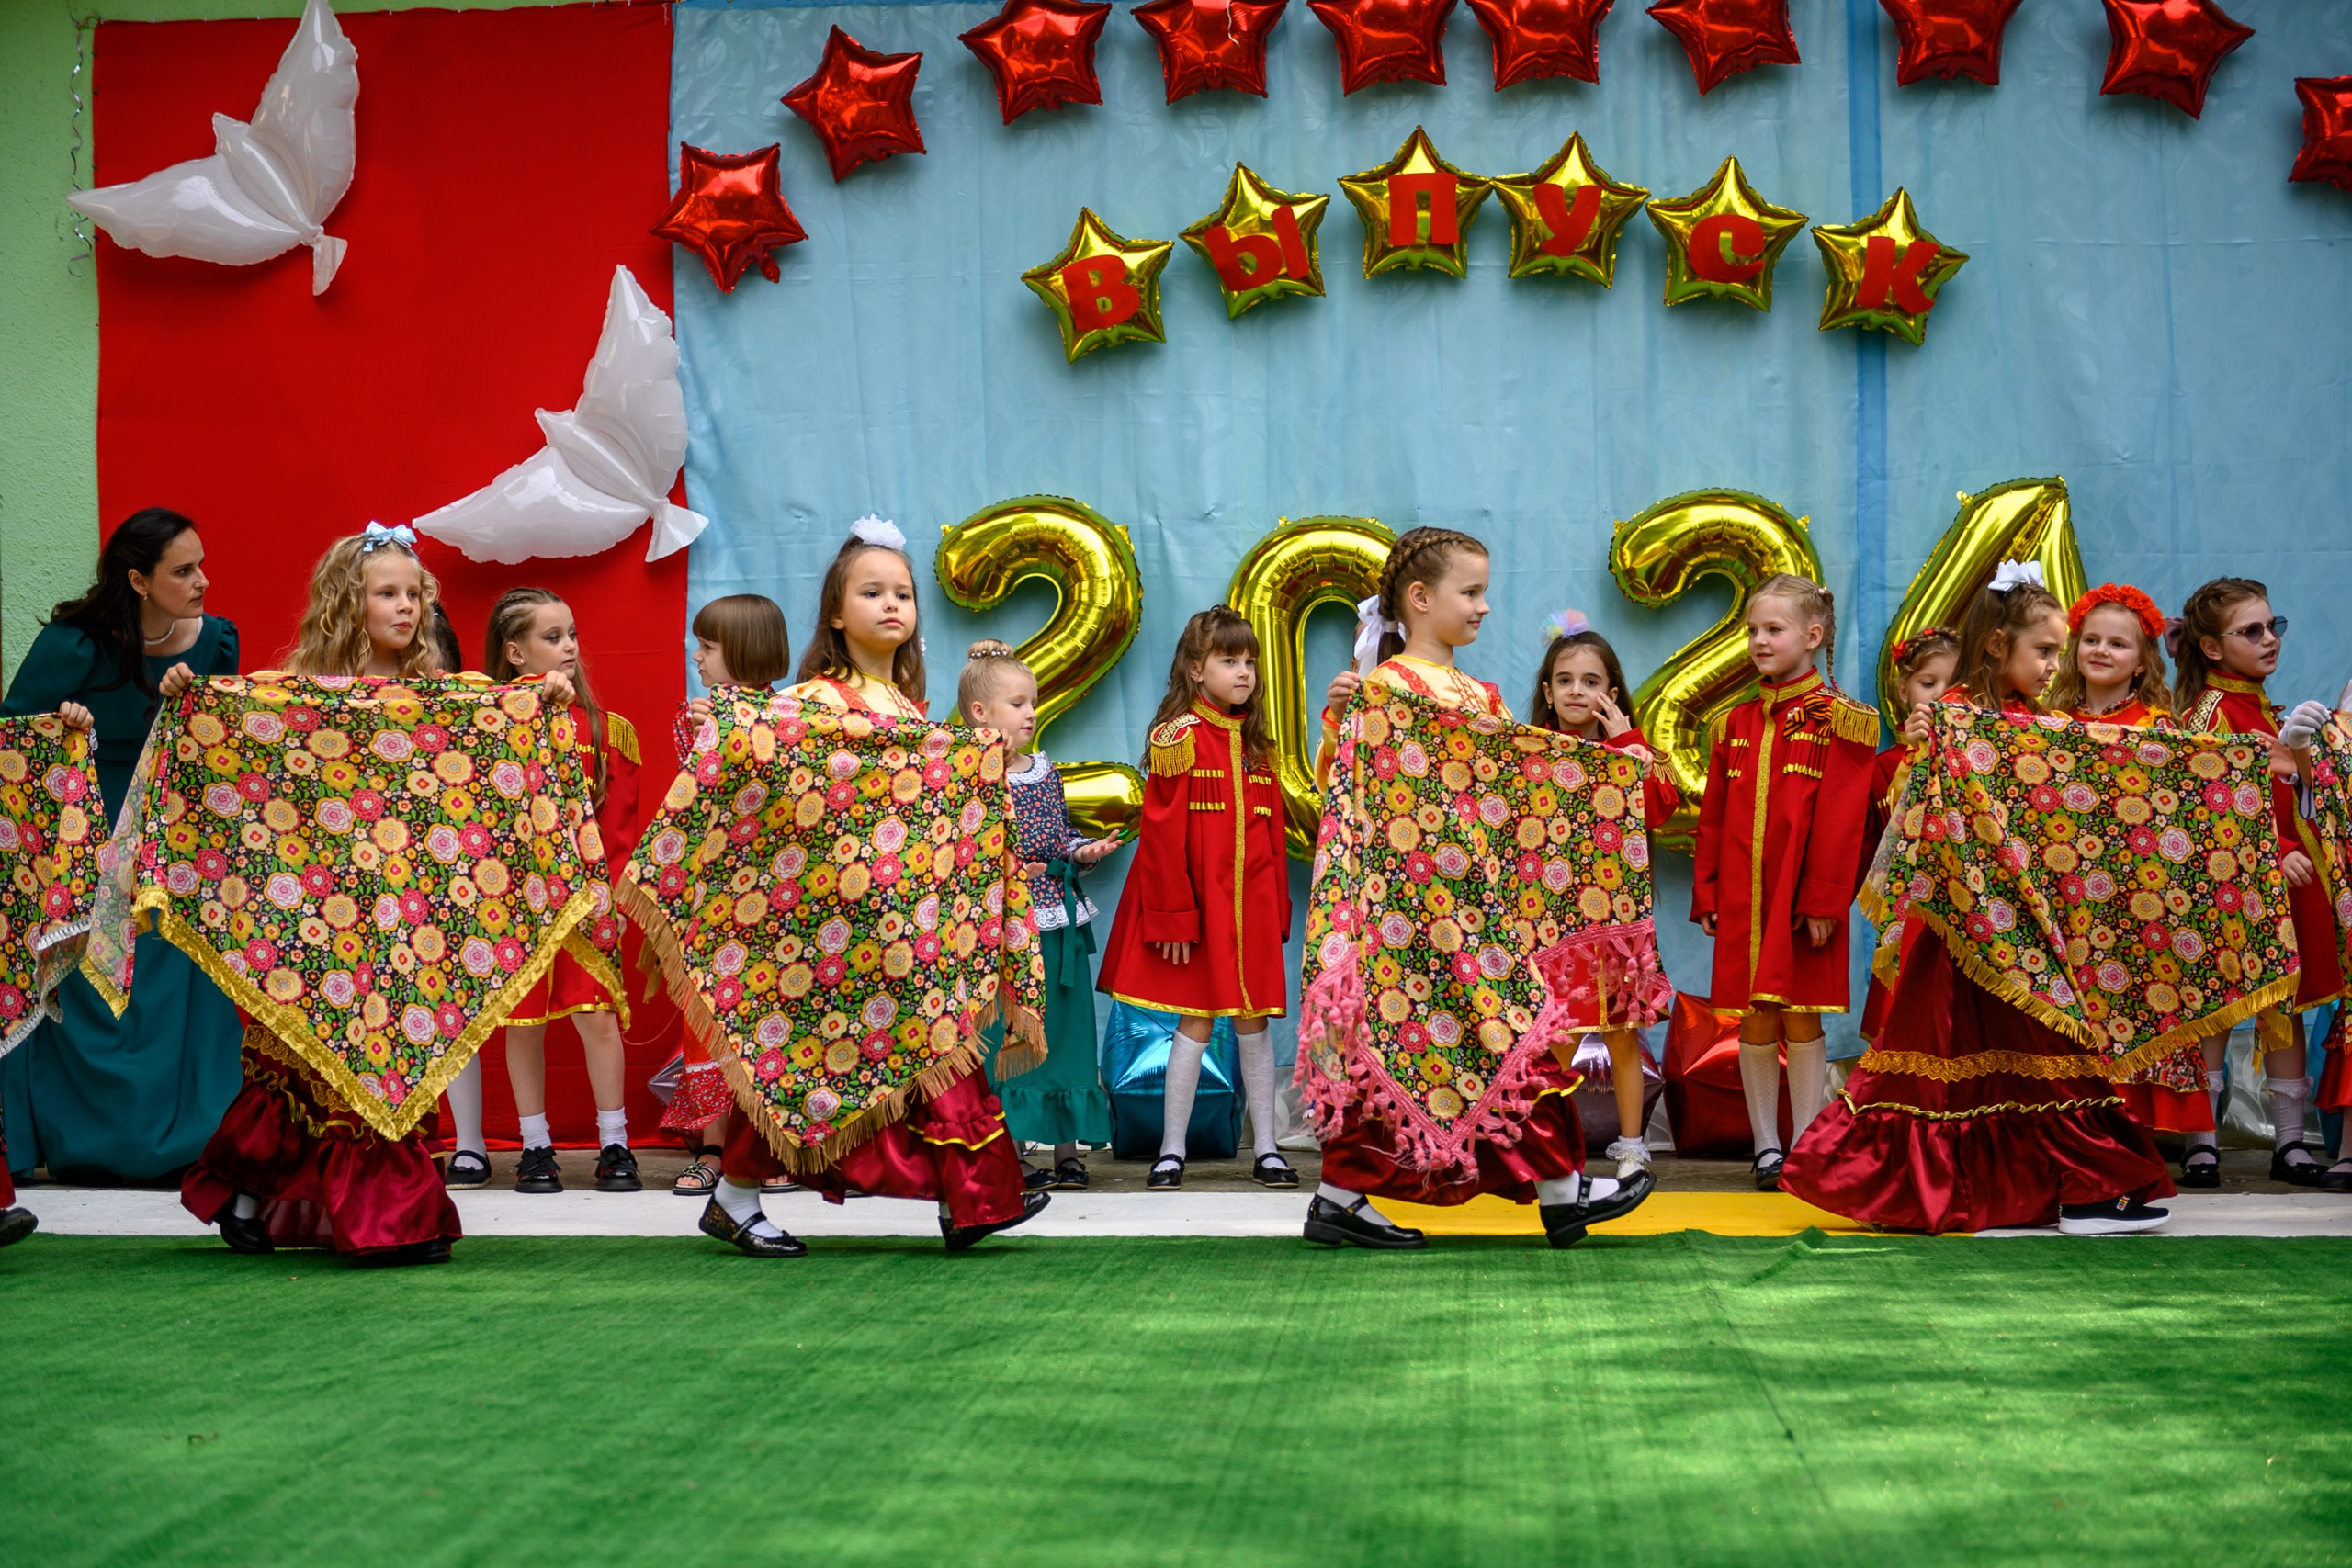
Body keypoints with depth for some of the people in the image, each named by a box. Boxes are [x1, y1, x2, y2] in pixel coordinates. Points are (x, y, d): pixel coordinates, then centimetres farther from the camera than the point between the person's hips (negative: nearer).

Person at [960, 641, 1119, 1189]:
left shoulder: (1045, 771, 13)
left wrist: (1084, 851, 2)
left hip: (1058, 923, 7)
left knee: (1066, 1032, 9)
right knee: (1006, 1036, -3)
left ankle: (1068, 1150, 17)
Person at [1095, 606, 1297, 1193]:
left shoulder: (1256, 745, 13)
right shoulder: (1178, 736, -5)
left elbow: (1274, 833, 14)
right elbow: (1163, 834, -9)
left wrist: (1278, 912, 8)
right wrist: (1173, 917, -13)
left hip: (1252, 907, 5)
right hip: (1199, 904, -5)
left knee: (1253, 1022, 7)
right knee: (1195, 1023, -2)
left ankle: (1265, 1149, 13)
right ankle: (1171, 1152, 7)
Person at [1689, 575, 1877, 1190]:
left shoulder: (1833, 722, -3)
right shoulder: (1737, 724, 12)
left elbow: (1839, 820, -9)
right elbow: (1714, 816, 13)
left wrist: (1824, 900, -14)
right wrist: (1705, 893, 7)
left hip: (1802, 899, -4)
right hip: (1742, 898, 4)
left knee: (1802, 1022, 0)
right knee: (1754, 1023, 6)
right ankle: (1767, 1146, 15)